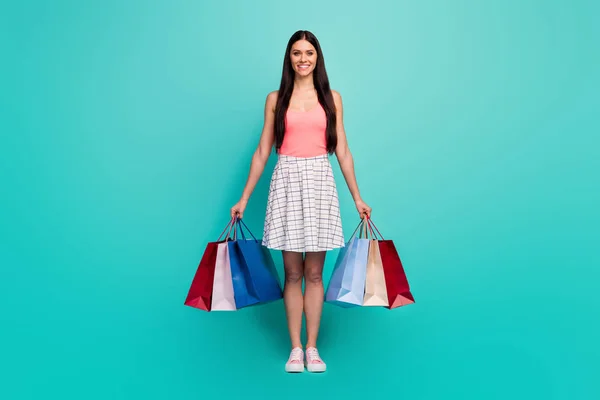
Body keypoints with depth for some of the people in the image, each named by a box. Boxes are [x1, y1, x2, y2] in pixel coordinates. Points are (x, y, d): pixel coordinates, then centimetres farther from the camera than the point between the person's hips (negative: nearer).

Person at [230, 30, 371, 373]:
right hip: (287, 180, 0)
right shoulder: (276, 99, 6)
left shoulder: (332, 98, 7)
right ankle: (295, 348, 13)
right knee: (293, 273, 4)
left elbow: (342, 150, 9)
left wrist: (357, 197, 7)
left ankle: (312, 347, 13)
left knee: (314, 273, 5)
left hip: (320, 180, 0)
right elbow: (263, 152, 7)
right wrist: (244, 198, 5)